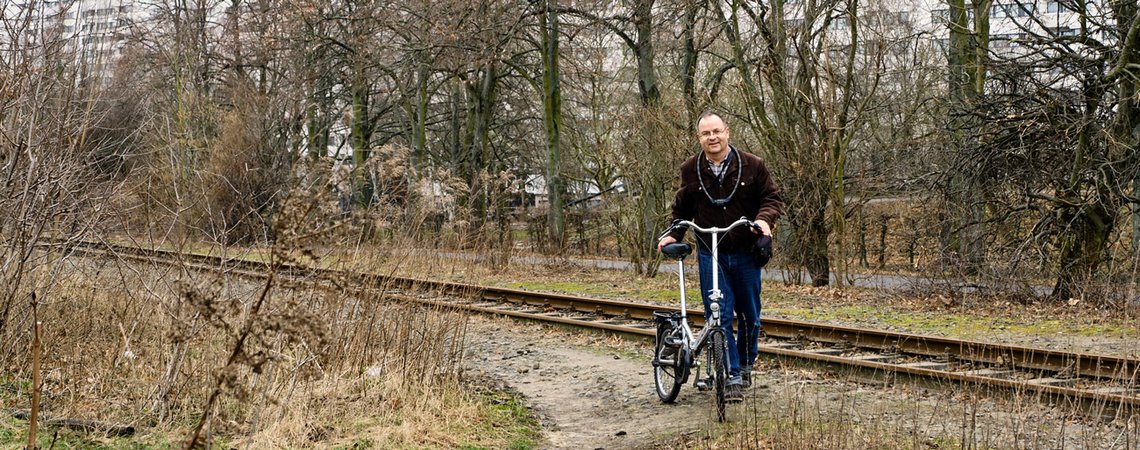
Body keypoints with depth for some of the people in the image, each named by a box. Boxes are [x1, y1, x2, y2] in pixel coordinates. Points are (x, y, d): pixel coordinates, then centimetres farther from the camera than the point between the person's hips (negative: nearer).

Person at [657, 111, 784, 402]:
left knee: (750, 314, 10)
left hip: (745, 253, 0)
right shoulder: (690, 170, 2)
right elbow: (682, 208, 16)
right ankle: (733, 378, -4)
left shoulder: (751, 165, -3)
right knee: (720, 316, -8)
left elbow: (772, 198, 3)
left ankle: (747, 364, 33)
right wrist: (674, 234, 3)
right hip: (711, 255, 0)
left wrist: (764, 219, -17)